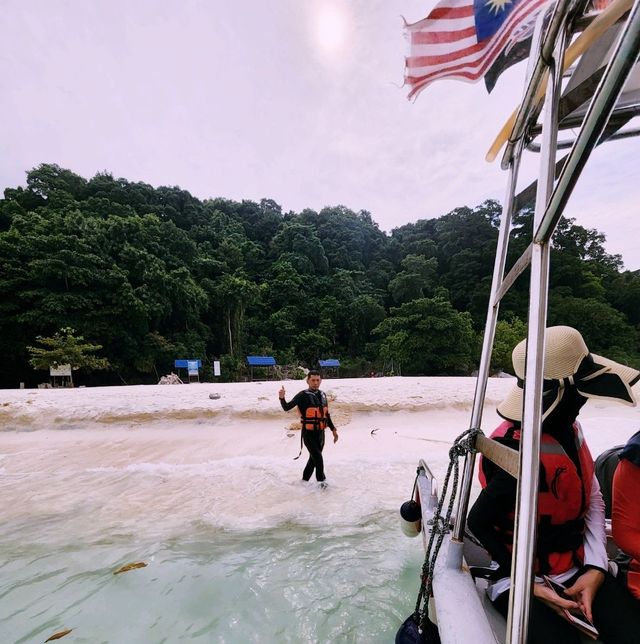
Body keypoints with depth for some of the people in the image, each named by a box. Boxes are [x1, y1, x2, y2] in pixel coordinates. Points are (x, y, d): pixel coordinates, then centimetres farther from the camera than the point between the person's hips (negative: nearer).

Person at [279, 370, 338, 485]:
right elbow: (287, 407, -15)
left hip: (320, 433, 6)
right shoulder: (303, 395, -12)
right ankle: (322, 480, 14)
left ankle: (304, 480, 34)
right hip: (308, 433, -6)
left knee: (313, 458, 15)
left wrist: (333, 429, 15)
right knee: (318, 457, -10)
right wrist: (282, 398, -35)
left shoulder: (322, 395, 7)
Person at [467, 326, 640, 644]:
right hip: (520, 579, -6)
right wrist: (529, 584, -14)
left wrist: (595, 568, -5)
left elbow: (593, 499, 3)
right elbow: (478, 523, -18)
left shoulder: (569, 428, -5)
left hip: (578, 569, 6)